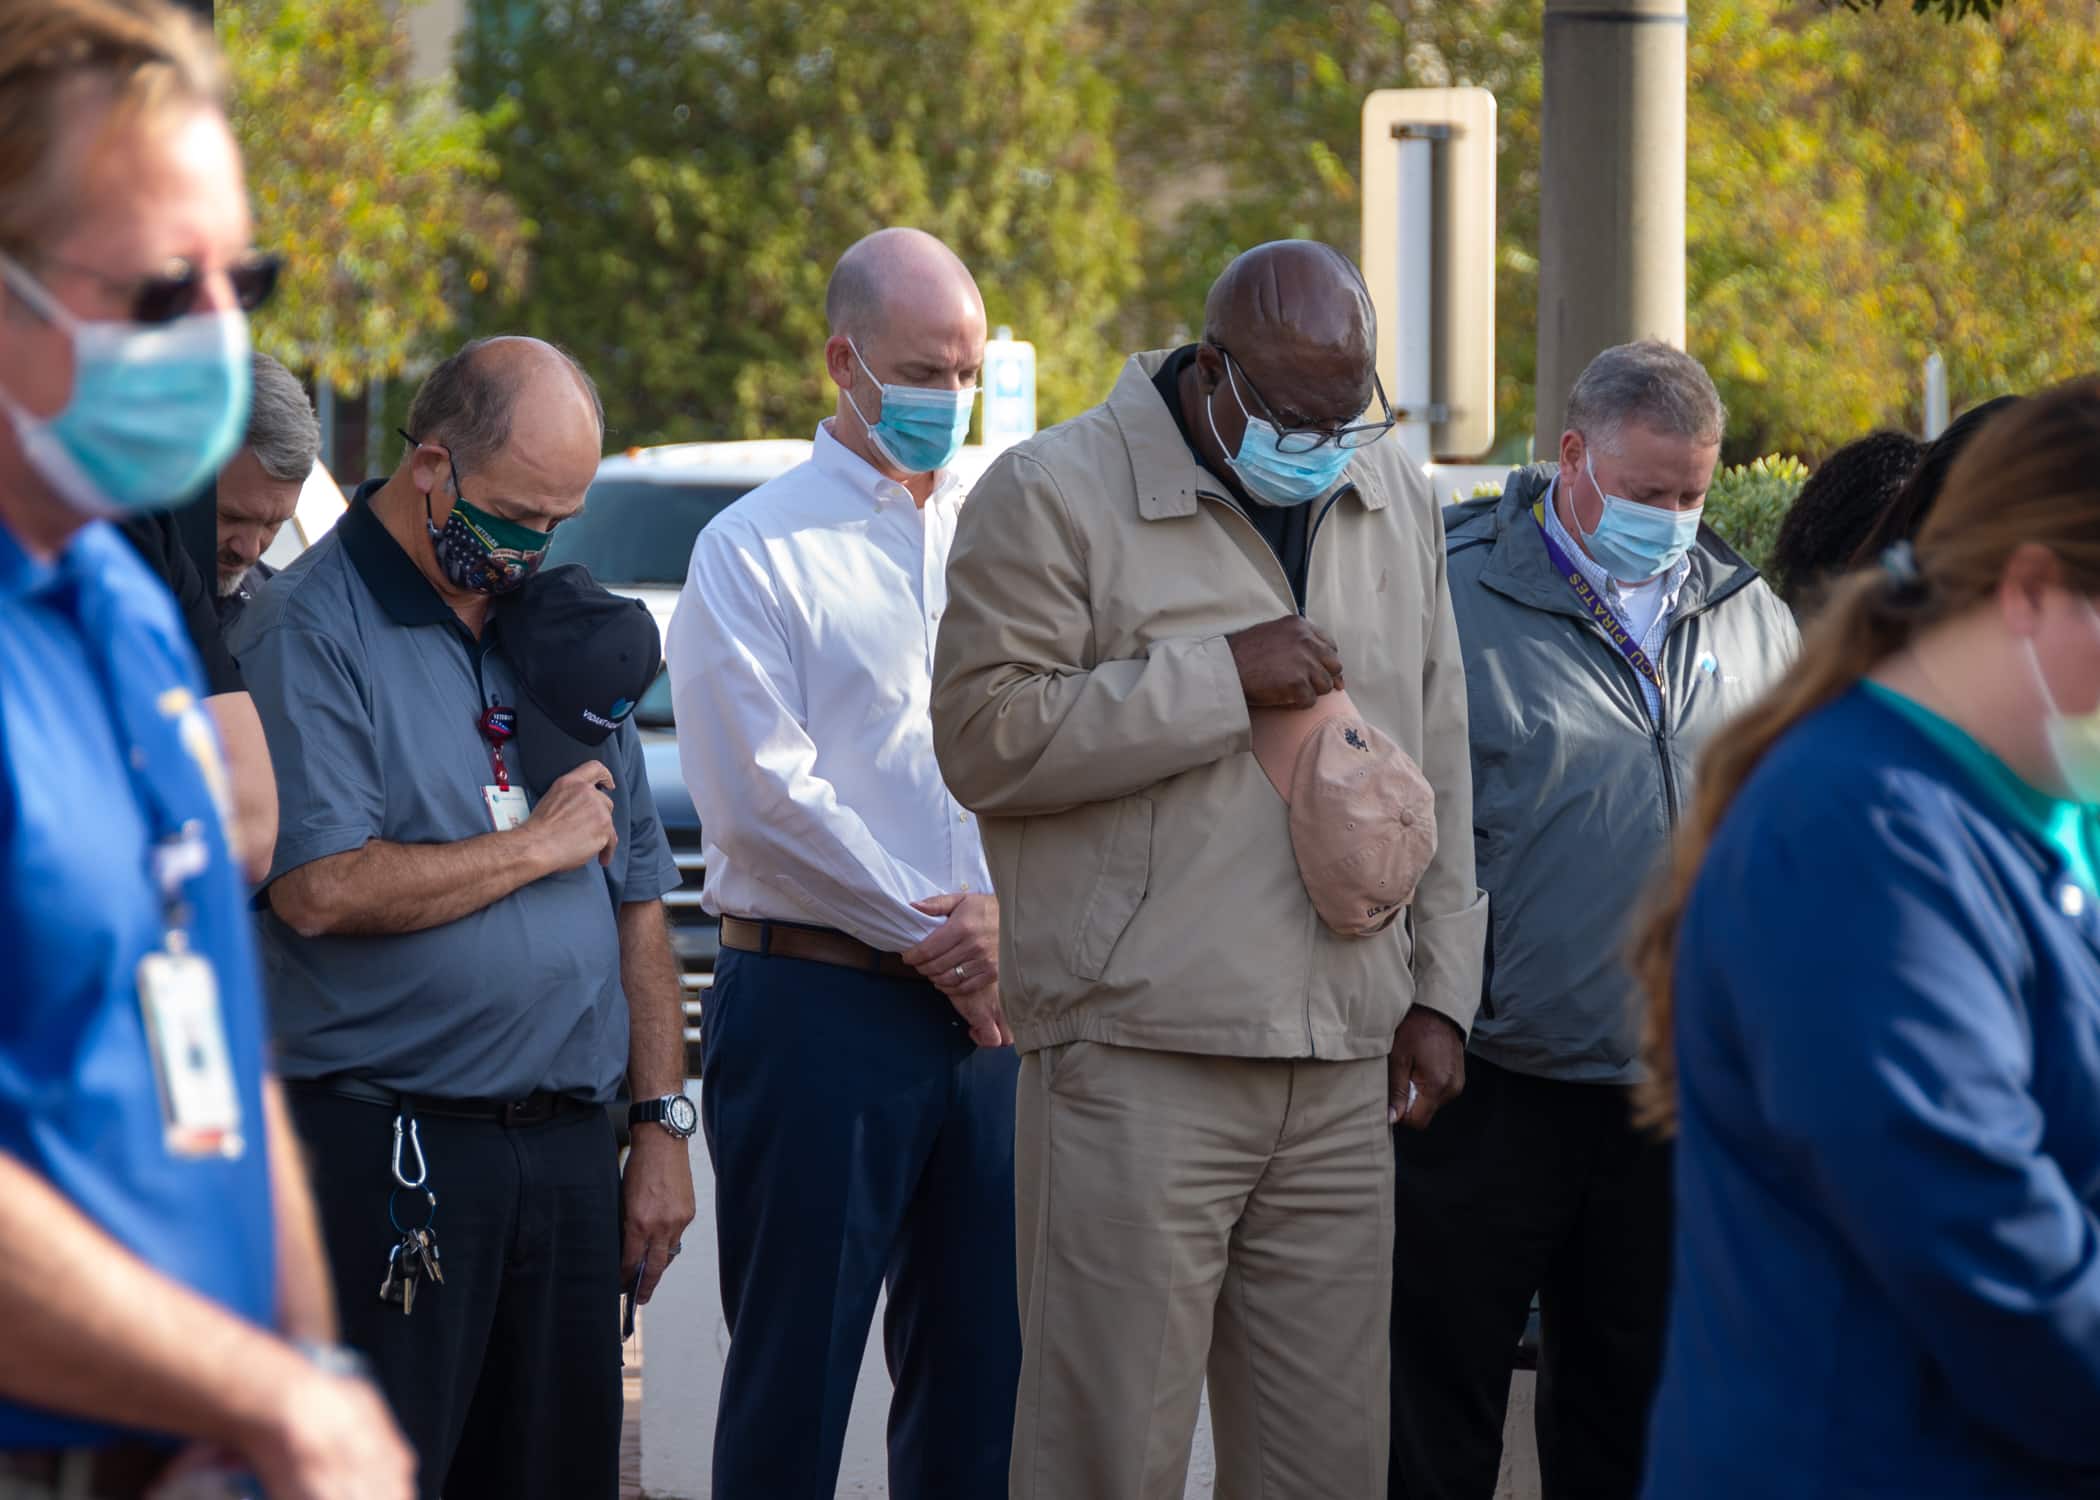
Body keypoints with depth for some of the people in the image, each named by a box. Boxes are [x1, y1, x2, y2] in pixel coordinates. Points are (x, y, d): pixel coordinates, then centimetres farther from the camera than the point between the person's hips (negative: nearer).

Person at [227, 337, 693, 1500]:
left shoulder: (557, 631, 16)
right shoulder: (309, 633, -6)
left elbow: (635, 897, 19)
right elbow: (323, 890, -18)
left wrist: (662, 1127, 12)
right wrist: (539, 844, -7)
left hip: (569, 1152, 6)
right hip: (390, 1154, -6)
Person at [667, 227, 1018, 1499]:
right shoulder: (756, 549, -1)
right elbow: (763, 796, -9)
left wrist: (1014, 918, -8)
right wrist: (930, 937, -9)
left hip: (993, 1006, 5)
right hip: (820, 1002, -5)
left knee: (980, 1366, 6)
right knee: (796, 1364, -2)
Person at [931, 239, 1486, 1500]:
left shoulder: (1395, 498, 15)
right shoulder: (1058, 495, -4)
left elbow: (1436, 765, 21)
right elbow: (987, 736, -13)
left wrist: (1440, 989, 15)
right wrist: (1221, 680, -14)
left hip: (1343, 1069, 6)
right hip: (1137, 1062, -5)